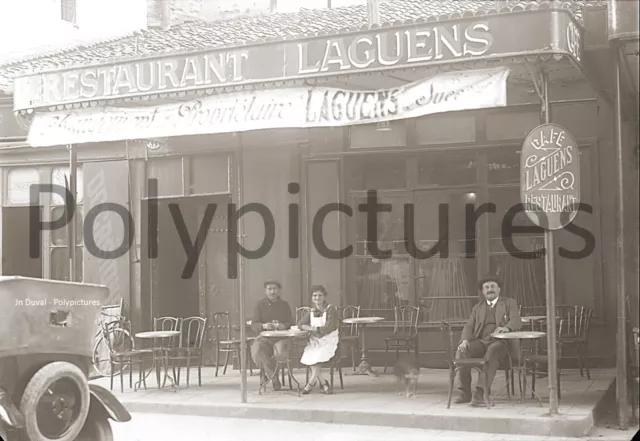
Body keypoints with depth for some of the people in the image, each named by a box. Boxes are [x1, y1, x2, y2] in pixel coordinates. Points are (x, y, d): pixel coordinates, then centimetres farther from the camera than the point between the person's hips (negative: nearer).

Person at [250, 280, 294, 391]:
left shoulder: (284, 305, 12)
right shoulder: (260, 305, 9)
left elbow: (291, 323, 7)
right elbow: (254, 325, 1)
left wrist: (284, 326, -18)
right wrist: (264, 326, -22)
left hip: (281, 337, 0)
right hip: (264, 337, 0)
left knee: (281, 353, -35)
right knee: (257, 352, -33)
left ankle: (268, 371, 1)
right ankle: (274, 378, -12)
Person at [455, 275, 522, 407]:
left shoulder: (510, 303, 13)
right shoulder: (478, 307, 24)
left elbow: (517, 322, -3)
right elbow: (469, 326, 14)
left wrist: (506, 327, -28)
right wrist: (465, 340, -10)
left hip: (500, 342, -4)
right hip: (480, 341, 4)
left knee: (492, 351, -39)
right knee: (461, 351, -28)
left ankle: (481, 393, -44)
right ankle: (465, 392, -20)